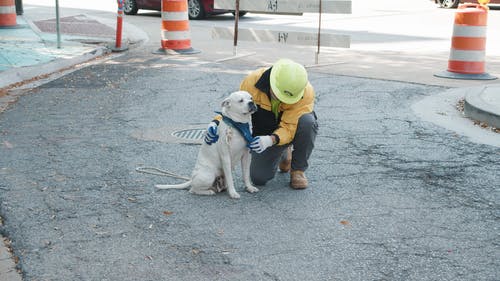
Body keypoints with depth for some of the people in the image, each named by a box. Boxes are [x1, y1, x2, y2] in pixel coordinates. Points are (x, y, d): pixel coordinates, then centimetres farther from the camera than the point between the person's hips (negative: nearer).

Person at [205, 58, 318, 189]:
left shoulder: (306, 92, -32)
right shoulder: (252, 81, -26)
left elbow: (289, 127, -33)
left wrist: (271, 140, -52)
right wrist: (217, 122, -28)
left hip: (294, 130, -1)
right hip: (264, 132, 2)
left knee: (307, 121, -37)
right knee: (259, 178, -13)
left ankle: (298, 170, -12)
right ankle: (283, 154, 22)